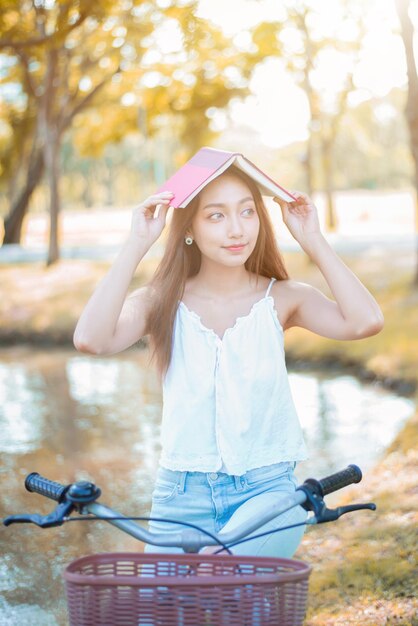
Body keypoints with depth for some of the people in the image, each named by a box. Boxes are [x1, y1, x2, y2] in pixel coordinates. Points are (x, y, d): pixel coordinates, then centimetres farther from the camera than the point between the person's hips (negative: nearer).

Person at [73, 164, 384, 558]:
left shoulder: (282, 299, 2)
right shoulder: (161, 303, 1)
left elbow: (365, 322, -16)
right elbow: (91, 339, -19)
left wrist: (314, 241, -11)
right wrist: (136, 245, -16)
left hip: (267, 489, -1)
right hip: (182, 494, 2)